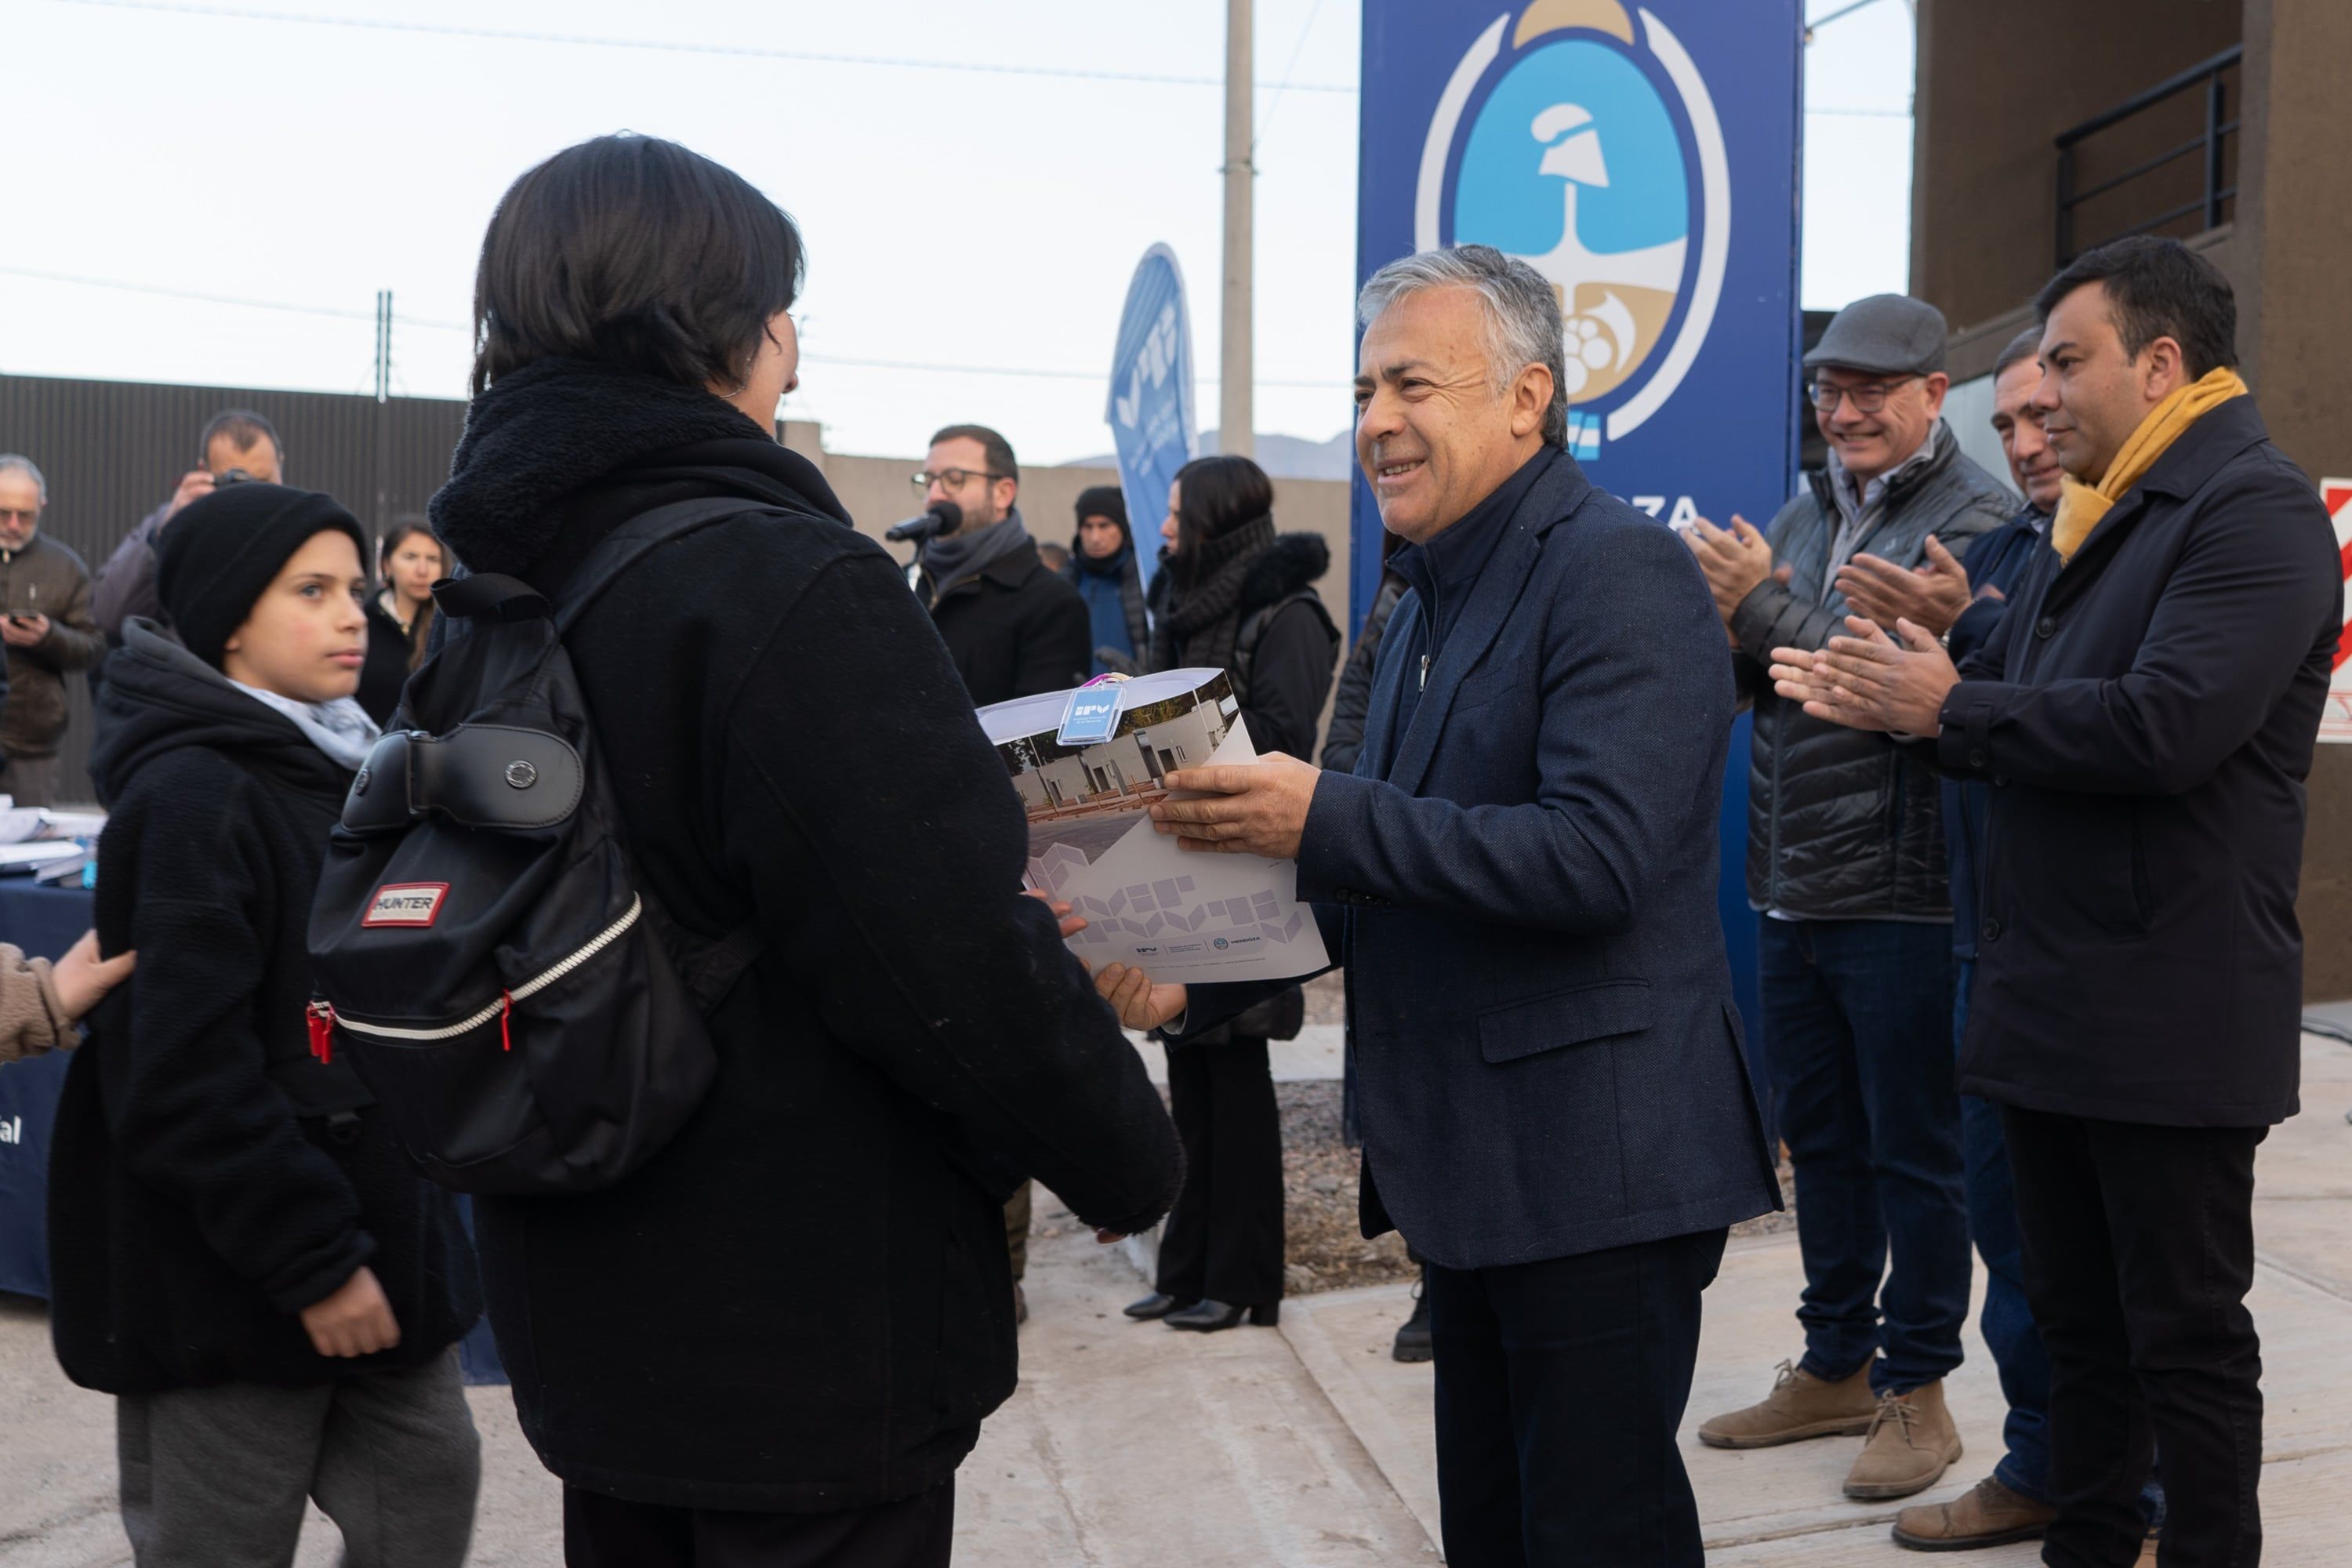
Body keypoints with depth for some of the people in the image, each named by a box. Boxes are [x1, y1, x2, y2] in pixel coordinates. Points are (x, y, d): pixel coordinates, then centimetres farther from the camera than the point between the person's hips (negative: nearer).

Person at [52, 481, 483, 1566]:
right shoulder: (188, 795, -16)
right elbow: (186, 1074, -22)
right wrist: (311, 1261, -20)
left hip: (378, 1232, 8)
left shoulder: (340, 768, 11)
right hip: (231, 1275, -8)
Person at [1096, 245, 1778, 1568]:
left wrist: (1326, 817, -26)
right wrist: (1190, 983, 5)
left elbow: (1597, 856, -25)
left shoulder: (1620, 573, -13)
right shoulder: (1433, 600, 16)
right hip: (1472, 1164, 9)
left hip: (1597, 1166, -9)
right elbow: (1376, 875, 18)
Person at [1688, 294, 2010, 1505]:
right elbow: (1745, 678, 15)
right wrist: (1728, 622, -7)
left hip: (1903, 896, -7)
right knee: (1821, 1140, 17)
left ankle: (1916, 1390, 19)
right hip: (1791, 893, 8)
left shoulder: (1975, 520, -10)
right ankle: (1835, 1367, 31)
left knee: (1914, 1152, 5)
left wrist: (1766, 608, -20)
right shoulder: (1805, 516, 14)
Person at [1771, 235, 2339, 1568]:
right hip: (2051, 1006, 9)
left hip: (2167, 1024, -9)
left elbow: (2165, 725, -27)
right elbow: (2022, 724, 16)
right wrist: (1882, 700, 0)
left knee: (2186, 1336, 4)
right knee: (2078, 1320, 18)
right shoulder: (2094, 523, 16)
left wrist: (1948, 705, -17)